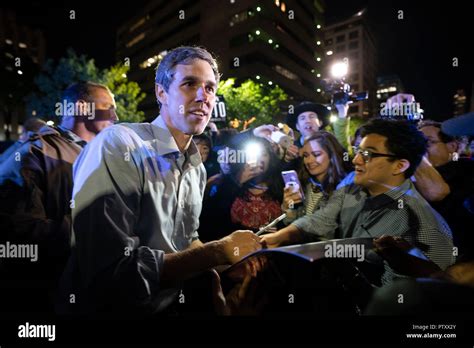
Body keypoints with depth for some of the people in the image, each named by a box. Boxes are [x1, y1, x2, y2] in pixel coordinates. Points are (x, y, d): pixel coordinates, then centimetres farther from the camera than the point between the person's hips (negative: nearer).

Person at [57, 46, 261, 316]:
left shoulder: (198, 169, 5)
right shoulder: (117, 145, -19)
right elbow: (112, 273, -24)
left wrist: (229, 260, -5)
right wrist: (218, 252, -19)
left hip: (173, 302, 6)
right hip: (111, 309, -6)